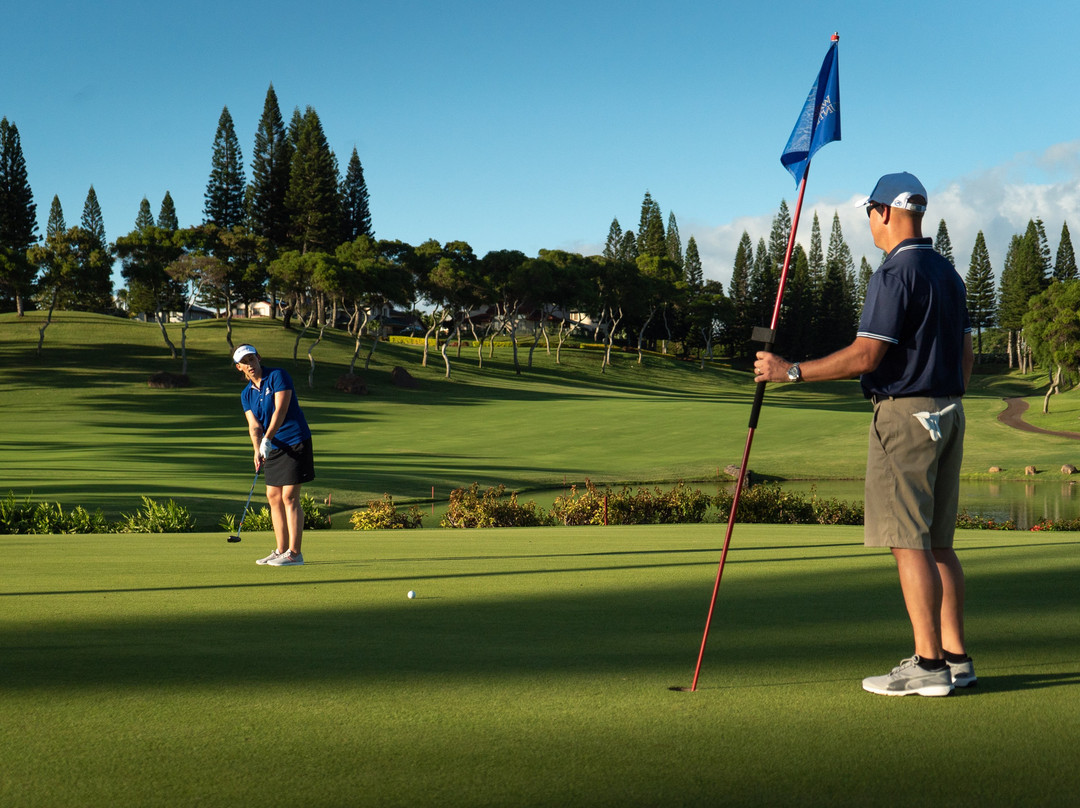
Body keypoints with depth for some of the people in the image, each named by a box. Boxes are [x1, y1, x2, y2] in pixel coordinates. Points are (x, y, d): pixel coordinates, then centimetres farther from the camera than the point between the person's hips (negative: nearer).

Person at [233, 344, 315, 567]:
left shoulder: (277, 376, -10)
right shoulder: (246, 395, 9)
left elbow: (281, 410, -19)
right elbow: (254, 426, -1)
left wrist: (267, 439, -27)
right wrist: (257, 450, -20)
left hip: (295, 442, -8)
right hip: (273, 447, 8)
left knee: (289, 497, -10)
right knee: (274, 497, 8)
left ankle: (294, 553, -9)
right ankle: (281, 550, 15)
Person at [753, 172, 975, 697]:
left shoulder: (895, 274, -15)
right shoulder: (948, 273, 15)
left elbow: (866, 357, -20)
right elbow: (966, 354, 18)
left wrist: (791, 372, -15)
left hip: (905, 415, -9)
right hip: (947, 412, 9)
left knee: (910, 543, -7)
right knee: (937, 543, 11)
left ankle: (929, 664, -7)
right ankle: (954, 657, 12)